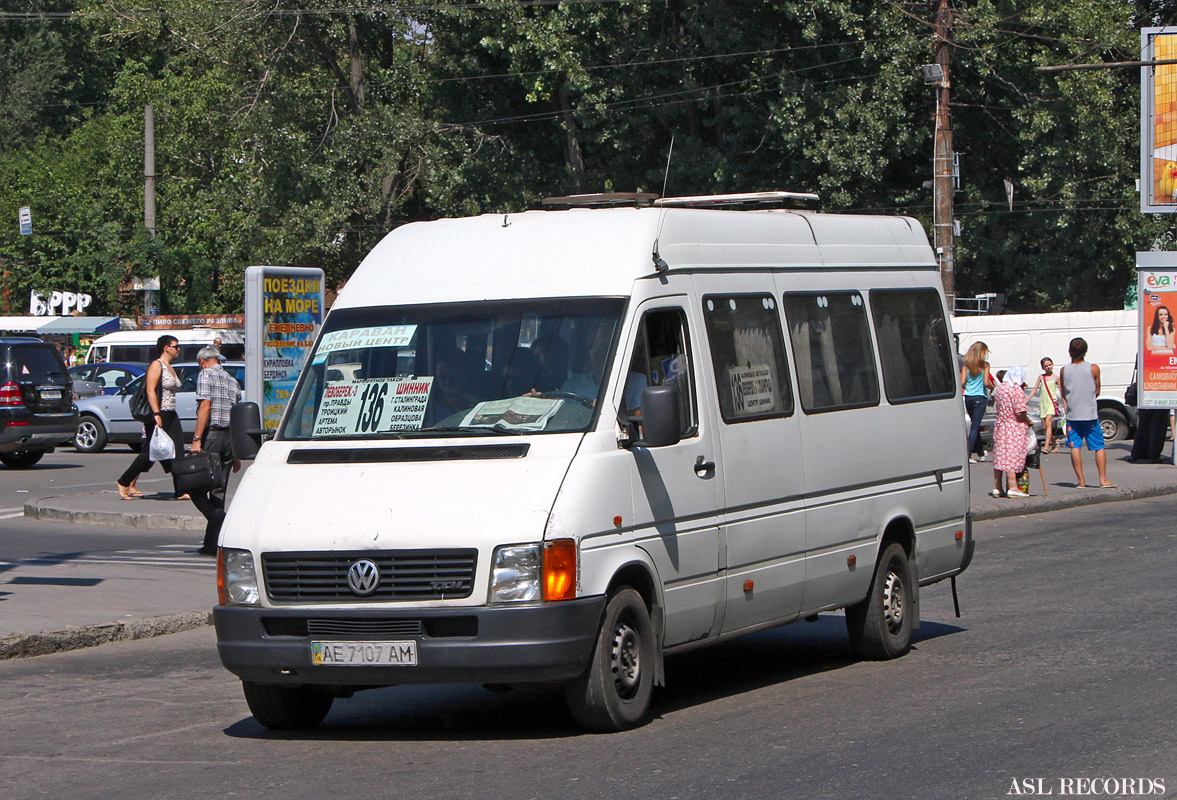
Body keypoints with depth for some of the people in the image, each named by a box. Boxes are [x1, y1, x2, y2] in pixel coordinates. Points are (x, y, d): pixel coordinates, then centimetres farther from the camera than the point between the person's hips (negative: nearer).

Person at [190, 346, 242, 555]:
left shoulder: (206, 375, -2)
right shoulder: (232, 381, 17)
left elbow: (205, 406, -16)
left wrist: (196, 440, -18)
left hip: (210, 435, -7)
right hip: (229, 437, 7)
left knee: (196, 487, -1)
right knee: (218, 491, 9)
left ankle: (220, 520, -23)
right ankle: (212, 543, 9)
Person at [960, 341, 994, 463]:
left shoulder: (966, 364, 4)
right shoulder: (984, 364, -6)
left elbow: (962, 383, 0)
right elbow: (987, 383, -11)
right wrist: (994, 388, 9)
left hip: (968, 397, 4)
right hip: (980, 397, -4)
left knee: (975, 425, 16)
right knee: (975, 426, -3)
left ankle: (980, 453, 26)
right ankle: (968, 454, -13)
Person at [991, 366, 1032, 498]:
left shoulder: (999, 389, 10)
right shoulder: (1018, 391, -14)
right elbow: (1020, 413, -18)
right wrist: (1028, 421, -1)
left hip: (1000, 426, 7)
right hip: (1015, 428, -7)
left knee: (999, 456, 10)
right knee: (1013, 457, -7)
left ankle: (997, 487, 13)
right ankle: (1012, 487, -10)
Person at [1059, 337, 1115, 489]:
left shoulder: (1064, 371, -2)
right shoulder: (1093, 369, -6)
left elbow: (1063, 394, 4)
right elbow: (1097, 392, 4)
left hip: (1072, 414, 1)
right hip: (1090, 414, -1)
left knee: (1075, 446, 3)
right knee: (1099, 447, 7)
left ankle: (1080, 480, 1)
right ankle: (1103, 479, 4)